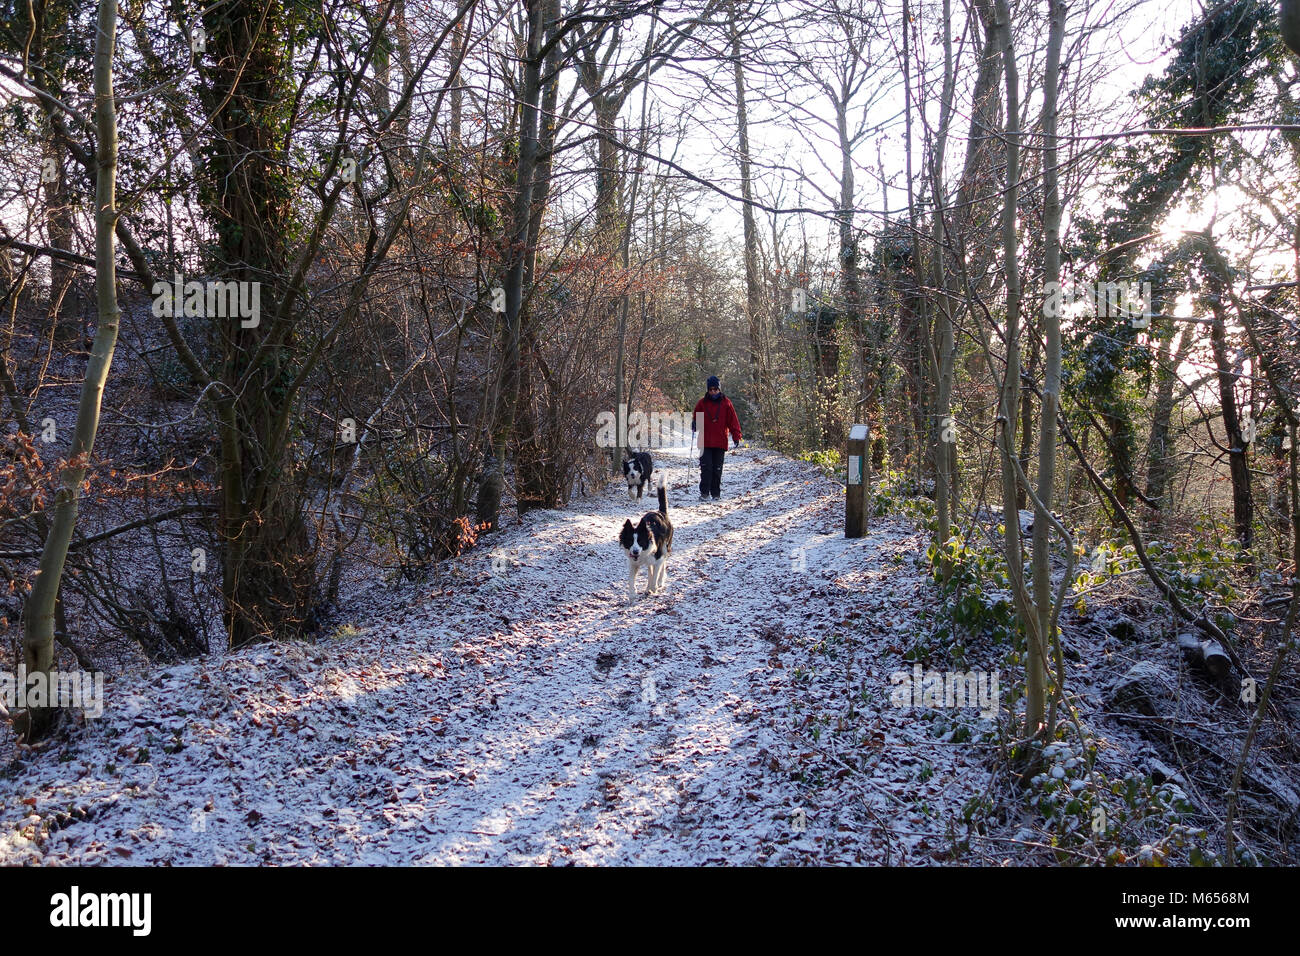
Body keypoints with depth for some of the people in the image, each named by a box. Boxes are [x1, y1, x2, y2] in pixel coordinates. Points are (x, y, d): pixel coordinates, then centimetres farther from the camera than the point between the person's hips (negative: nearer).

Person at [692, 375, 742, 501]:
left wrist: (736, 436, -4)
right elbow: (696, 419, 11)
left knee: (717, 469, 6)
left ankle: (716, 493, 14)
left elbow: (733, 421, 4)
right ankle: (704, 493, -2)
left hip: (720, 443, 0)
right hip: (705, 443, 0)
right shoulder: (702, 403, 5)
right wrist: (694, 426, -12)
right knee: (706, 468, -8)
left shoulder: (726, 403, 4)